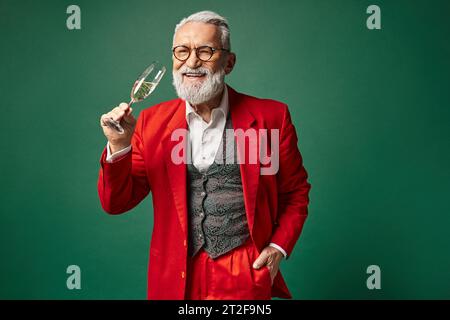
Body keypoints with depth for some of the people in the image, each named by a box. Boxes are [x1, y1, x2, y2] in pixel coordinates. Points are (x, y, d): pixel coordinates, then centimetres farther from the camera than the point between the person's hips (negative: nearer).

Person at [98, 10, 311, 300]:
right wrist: (118, 146, -16)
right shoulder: (151, 121, 0)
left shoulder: (271, 116, -5)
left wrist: (278, 248, -6)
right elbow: (116, 204, 0)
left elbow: (296, 192, 6)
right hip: (175, 278, 3)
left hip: (247, 276, -2)